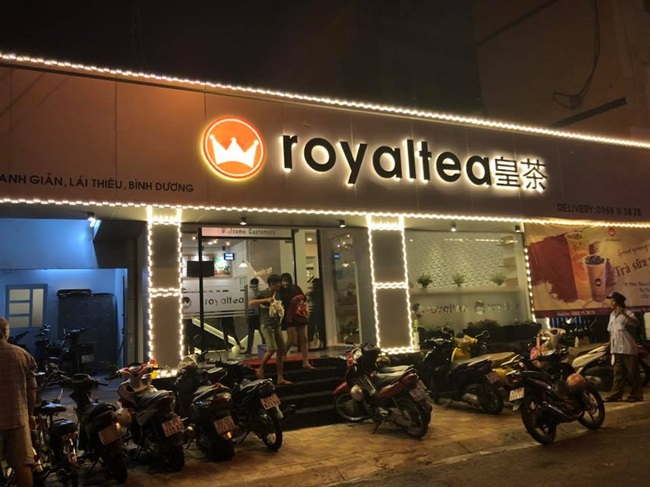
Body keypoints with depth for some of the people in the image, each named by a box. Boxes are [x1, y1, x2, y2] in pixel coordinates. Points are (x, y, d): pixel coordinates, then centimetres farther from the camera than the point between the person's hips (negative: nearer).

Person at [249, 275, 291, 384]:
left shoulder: (277, 295, 15)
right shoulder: (263, 294, -5)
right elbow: (250, 303, -20)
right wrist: (266, 300, -26)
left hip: (276, 325, 7)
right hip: (266, 325, -7)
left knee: (281, 350, 3)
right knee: (272, 349, -19)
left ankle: (280, 378, 7)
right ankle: (260, 369, 4)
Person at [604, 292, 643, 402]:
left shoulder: (628, 313, -8)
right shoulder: (612, 315, 16)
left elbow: (635, 323, -28)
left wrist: (624, 314, -40)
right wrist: (610, 344, 18)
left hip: (628, 348, -7)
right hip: (616, 349, 7)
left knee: (632, 373, 1)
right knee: (618, 373, 8)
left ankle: (636, 395, 8)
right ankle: (616, 394, 10)